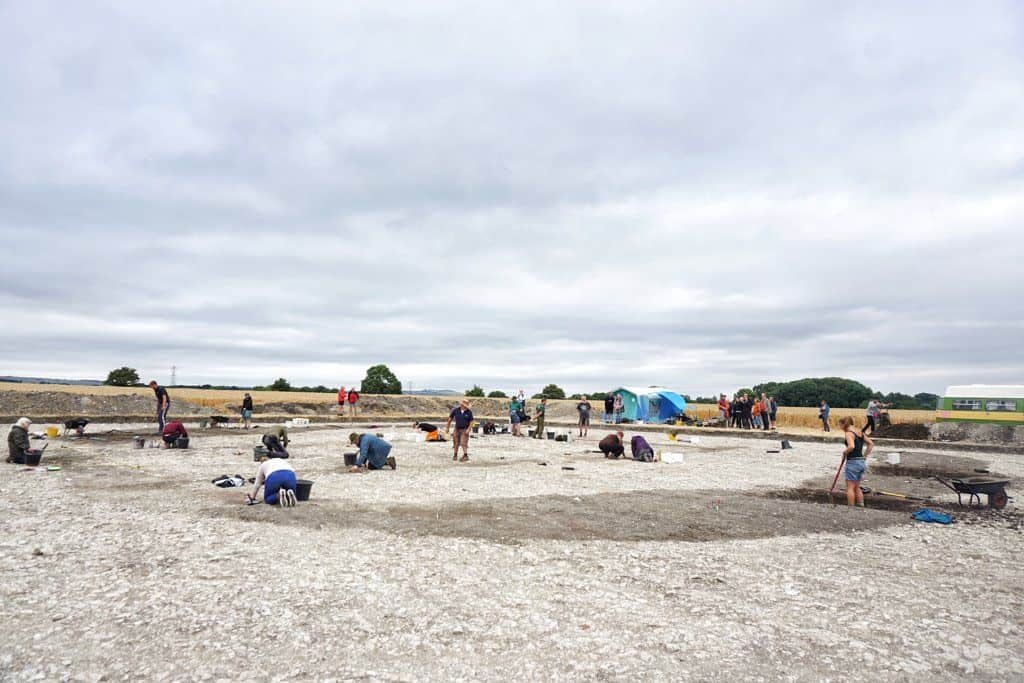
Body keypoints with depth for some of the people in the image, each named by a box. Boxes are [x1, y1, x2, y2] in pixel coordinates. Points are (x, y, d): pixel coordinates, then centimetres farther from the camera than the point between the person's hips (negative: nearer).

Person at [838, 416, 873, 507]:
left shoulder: (849, 433, -13)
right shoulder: (860, 433, 11)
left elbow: (851, 446, -28)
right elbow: (871, 444, 16)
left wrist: (845, 452, -11)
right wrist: (864, 456, 15)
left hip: (852, 462, -8)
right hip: (862, 462, 8)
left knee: (850, 487, 2)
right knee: (857, 487, 19)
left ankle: (851, 508, 5)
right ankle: (861, 506, 20)